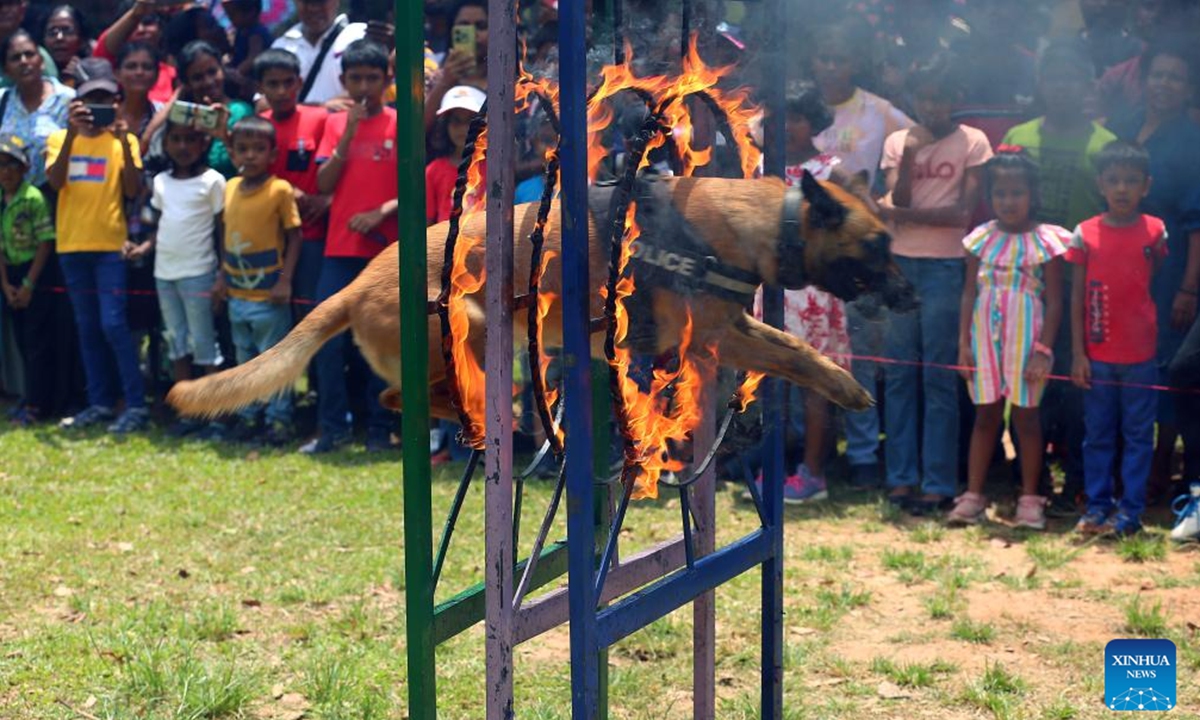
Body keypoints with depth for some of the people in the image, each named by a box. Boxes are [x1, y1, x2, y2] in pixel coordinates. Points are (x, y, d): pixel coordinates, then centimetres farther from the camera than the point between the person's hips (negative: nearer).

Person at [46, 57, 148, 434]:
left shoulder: (123, 140, 0)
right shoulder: (60, 138, 5)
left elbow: (133, 190, -10)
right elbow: (55, 182, -11)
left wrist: (124, 141, -18)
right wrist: (72, 133, -20)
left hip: (111, 244, -3)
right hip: (72, 245, 3)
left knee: (113, 323, -10)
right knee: (87, 327, 9)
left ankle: (136, 404, -6)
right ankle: (100, 402, 15)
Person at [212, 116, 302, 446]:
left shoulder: (280, 190, -11)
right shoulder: (230, 188, 6)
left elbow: (294, 237, -9)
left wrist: (285, 280, -15)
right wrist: (222, 275, 10)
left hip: (268, 292, -6)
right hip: (237, 293, 6)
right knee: (245, 359, 15)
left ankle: (279, 418, 10)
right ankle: (249, 415, 26)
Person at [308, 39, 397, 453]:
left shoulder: (400, 124, 2)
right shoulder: (335, 124, 10)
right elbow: (323, 185, 1)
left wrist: (382, 212, -16)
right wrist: (348, 135, -9)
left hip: (386, 248, -2)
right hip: (339, 248, 3)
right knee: (328, 339, -2)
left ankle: (379, 430, 8)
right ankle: (332, 427, 5)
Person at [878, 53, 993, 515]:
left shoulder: (972, 142, 1)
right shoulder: (898, 142, 11)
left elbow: (965, 212, -7)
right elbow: (894, 206, 0)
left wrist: (904, 213, -9)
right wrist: (910, 156, -11)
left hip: (947, 266, -3)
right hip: (901, 264, 4)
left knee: (939, 376, -3)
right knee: (899, 373, 3)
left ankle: (938, 484, -1)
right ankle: (901, 477, 9)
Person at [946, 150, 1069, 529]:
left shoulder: (1045, 241, -5)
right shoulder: (981, 239, 4)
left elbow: (1055, 302, -5)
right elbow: (970, 293, 6)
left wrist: (1043, 350, -11)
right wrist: (964, 343, 1)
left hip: (1025, 339, -2)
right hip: (986, 337, 2)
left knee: (1025, 414, 4)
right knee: (986, 414, 7)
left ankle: (1030, 499, 12)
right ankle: (973, 495, 10)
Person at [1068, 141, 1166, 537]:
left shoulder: (1155, 231, -2)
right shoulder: (1086, 234, 0)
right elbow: (1077, 297, 2)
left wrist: (1160, 342, -4)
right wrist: (1077, 353, -2)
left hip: (1141, 355, -1)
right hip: (1097, 355, 1)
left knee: (1138, 434, 4)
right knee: (1097, 434, 8)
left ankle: (1130, 510, 10)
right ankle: (1097, 505, 17)